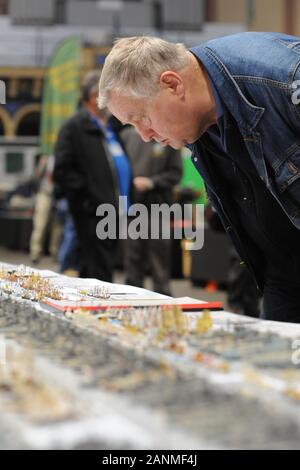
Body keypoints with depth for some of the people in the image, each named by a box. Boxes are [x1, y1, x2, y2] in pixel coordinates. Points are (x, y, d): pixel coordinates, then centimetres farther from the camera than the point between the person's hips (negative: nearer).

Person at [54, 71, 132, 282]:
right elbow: (62, 170, -13)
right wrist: (84, 195, -16)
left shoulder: (113, 126, 19)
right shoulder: (74, 127, -6)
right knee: (100, 272, -9)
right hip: (92, 212, -8)